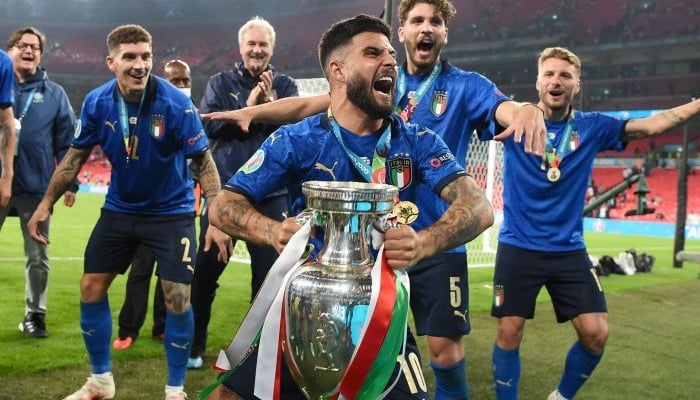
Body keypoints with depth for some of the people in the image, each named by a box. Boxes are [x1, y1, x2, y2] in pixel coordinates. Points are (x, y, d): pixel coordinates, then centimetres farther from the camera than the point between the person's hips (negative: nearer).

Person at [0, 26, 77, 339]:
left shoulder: (54, 94, 7)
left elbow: (66, 141, 6)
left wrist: (71, 182, 1)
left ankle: (34, 315, 21)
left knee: (38, 256, 8)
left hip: (35, 187, 0)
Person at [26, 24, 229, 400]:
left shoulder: (176, 104, -22)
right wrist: (46, 204, 2)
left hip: (171, 211, -4)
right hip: (119, 208, 4)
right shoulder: (96, 102, -12)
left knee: (177, 299, -9)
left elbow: (204, 162, -16)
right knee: (91, 287, 6)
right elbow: (76, 156, 2)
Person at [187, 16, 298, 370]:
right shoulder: (220, 83, 5)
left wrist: (271, 103, -20)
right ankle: (194, 344, 21)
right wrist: (247, 108, -16)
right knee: (205, 271, 6)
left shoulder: (285, 86, 5)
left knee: (268, 273, 5)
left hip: (270, 194, 0)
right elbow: (208, 125, -8)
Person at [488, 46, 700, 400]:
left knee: (596, 333, -1)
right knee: (509, 333, 1)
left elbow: (651, 125, -3)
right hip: (518, 248, -2)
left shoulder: (591, 127, 2)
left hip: (568, 250, 3)